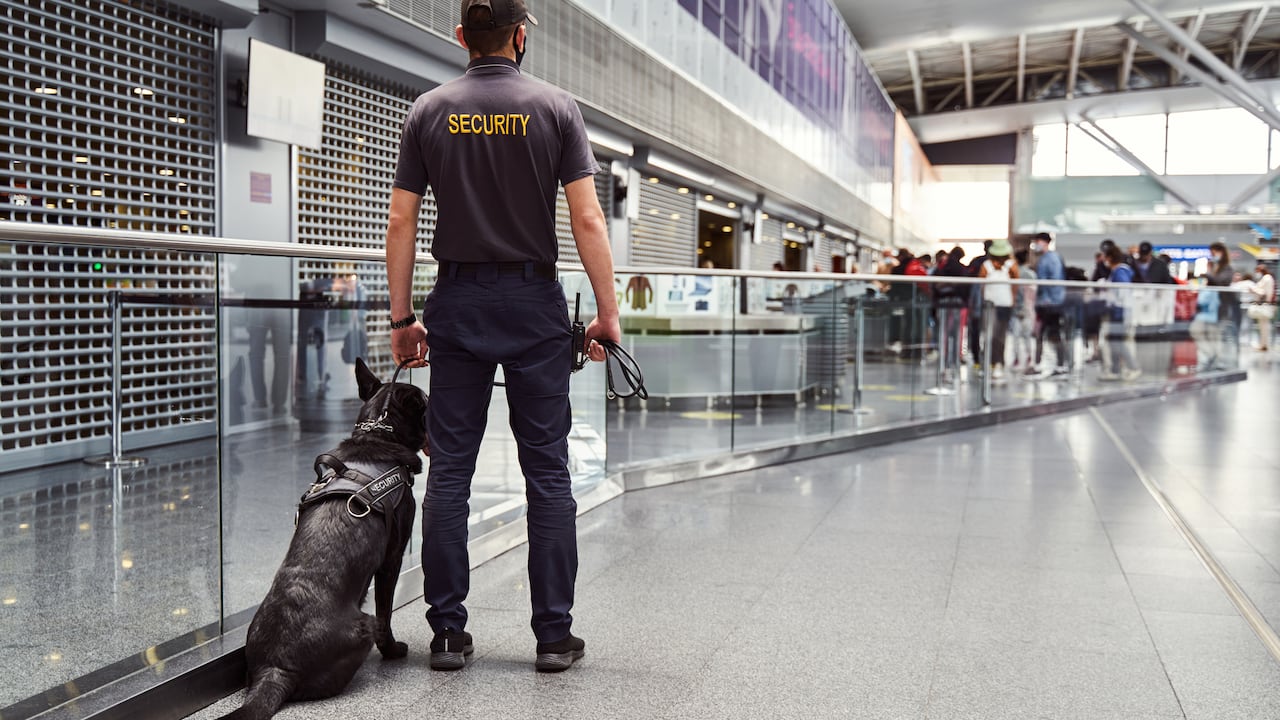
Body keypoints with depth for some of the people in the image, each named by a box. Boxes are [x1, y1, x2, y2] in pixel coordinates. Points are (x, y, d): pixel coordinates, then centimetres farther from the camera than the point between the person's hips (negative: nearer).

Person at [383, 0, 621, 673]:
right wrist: (607, 314, -2)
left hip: (457, 303, 2)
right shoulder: (555, 106, -1)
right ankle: (554, 634, 7)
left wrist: (402, 318, 8)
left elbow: (402, 223, 2)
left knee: (449, 468, 6)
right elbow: (588, 221, -7)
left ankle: (448, 631, 9)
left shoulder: (428, 112, 5)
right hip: (535, 303, -1)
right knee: (547, 470, 3)